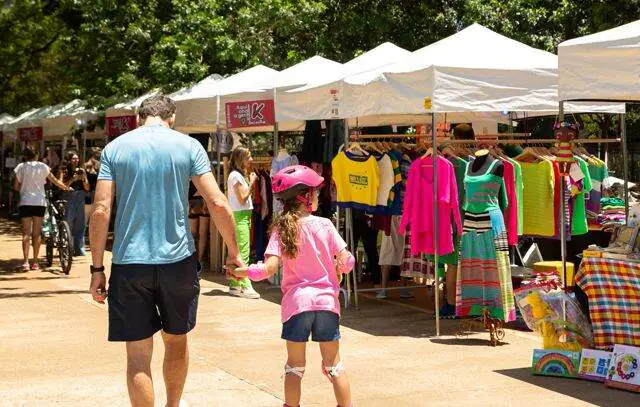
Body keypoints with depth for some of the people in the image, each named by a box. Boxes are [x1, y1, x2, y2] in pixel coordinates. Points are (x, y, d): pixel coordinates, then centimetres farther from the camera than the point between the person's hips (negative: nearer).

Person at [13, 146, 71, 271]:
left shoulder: (21, 167, 0)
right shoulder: (42, 166, 1)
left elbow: (16, 186, 2)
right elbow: (55, 181, 7)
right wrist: (67, 188, 22)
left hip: (25, 202, 0)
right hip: (40, 202, 1)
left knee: (26, 232, 0)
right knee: (36, 233, 6)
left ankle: (26, 262, -9)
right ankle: (35, 263, 8)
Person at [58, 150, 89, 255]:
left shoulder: (81, 171, 12)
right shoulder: (64, 171, 3)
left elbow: (87, 188, 12)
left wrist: (83, 178, -5)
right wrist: (72, 180, -15)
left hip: (80, 199, 4)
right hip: (68, 199, -4)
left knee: (80, 225, 4)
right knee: (67, 224, -8)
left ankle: (79, 249, 9)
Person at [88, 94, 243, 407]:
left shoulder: (114, 148, 3)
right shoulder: (188, 146, 2)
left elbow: (101, 211, -4)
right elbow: (217, 204, -6)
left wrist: (97, 269, 1)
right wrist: (234, 253, 4)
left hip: (129, 264, -1)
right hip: (178, 260, 1)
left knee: (138, 354, 3)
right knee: (176, 340, 21)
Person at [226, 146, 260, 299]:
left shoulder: (240, 175, 19)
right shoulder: (235, 175, -12)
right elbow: (242, 198, -15)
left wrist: (251, 182, 8)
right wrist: (252, 182, -10)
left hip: (244, 216, 10)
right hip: (239, 217, -10)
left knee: (238, 252, 10)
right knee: (243, 253, -12)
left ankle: (235, 285, 13)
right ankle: (245, 286, -15)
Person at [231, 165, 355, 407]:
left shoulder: (281, 229, -4)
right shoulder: (325, 225, -2)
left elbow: (270, 268, -14)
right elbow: (346, 261, -6)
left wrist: (242, 271, 1)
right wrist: (336, 270, 16)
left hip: (296, 302, -1)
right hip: (326, 299, 1)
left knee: (295, 366, 12)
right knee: (333, 364, 14)